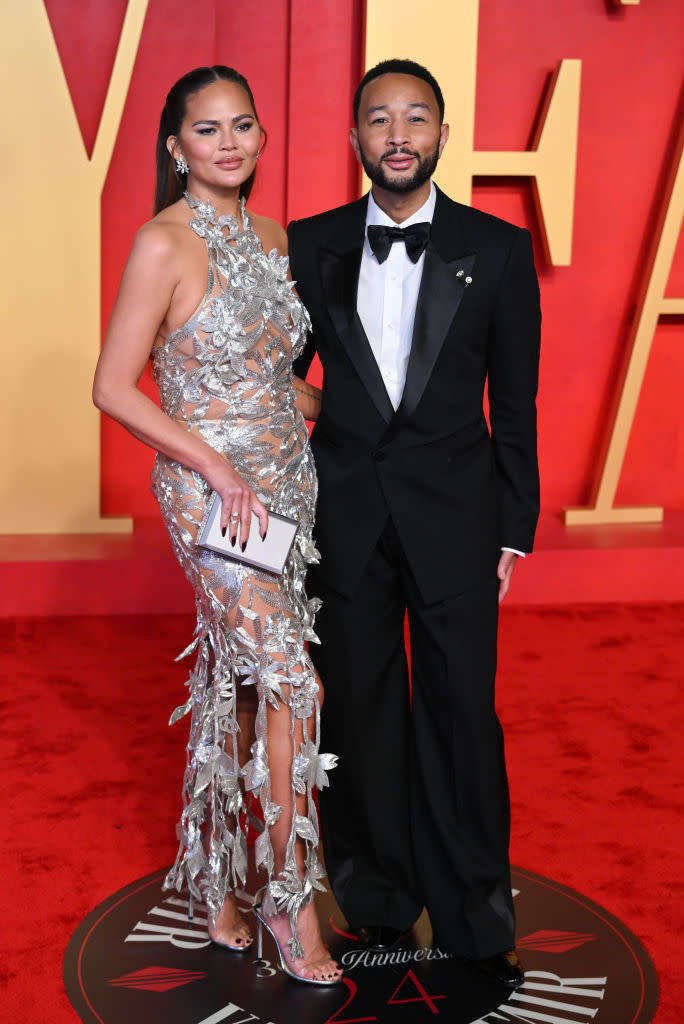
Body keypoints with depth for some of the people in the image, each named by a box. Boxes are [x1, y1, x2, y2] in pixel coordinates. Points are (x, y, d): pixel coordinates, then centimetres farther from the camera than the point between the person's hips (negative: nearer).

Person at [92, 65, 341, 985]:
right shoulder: (165, 244, -11)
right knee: (291, 682, -9)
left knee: (239, 679, 13)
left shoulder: (271, 240, 10)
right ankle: (292, 898, 7)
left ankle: (217, 875, 28)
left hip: (285, 482, 6)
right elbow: (114, 388, -12)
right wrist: (218, 467, -15)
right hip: (211, 490, -6)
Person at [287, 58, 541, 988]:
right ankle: (377, 903, 28)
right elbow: (284, 377, 11)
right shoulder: (312, 245, 4)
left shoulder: (498, 249, 0)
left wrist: (515, 528, 2)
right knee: (359, 709, 10)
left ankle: (475, 919, 19)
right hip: (344, 514, 2)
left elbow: (515, 402, 3)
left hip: (454, 513, -1)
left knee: (461, 710, 3)